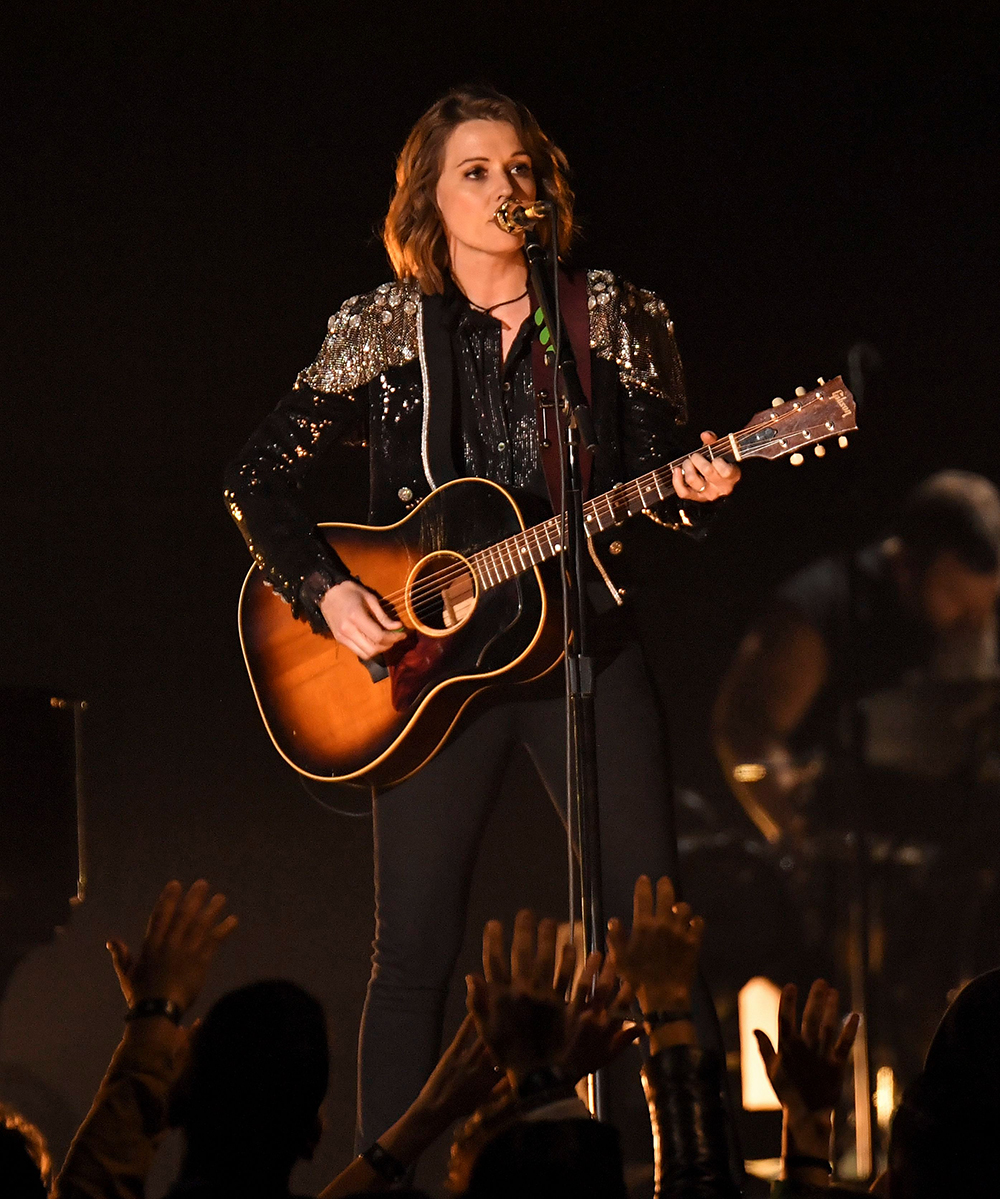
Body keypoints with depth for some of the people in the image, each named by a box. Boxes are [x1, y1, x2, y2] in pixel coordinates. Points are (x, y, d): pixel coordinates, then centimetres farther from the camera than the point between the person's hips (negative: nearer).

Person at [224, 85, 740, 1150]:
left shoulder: (614, 320, 4)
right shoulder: (386, 331, 2)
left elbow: (664, 479, 8)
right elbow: (258, 478, 2)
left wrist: (695, 490, -15)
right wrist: (325, 594, -11)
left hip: (584, 648, 1)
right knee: (415, 952, -1)